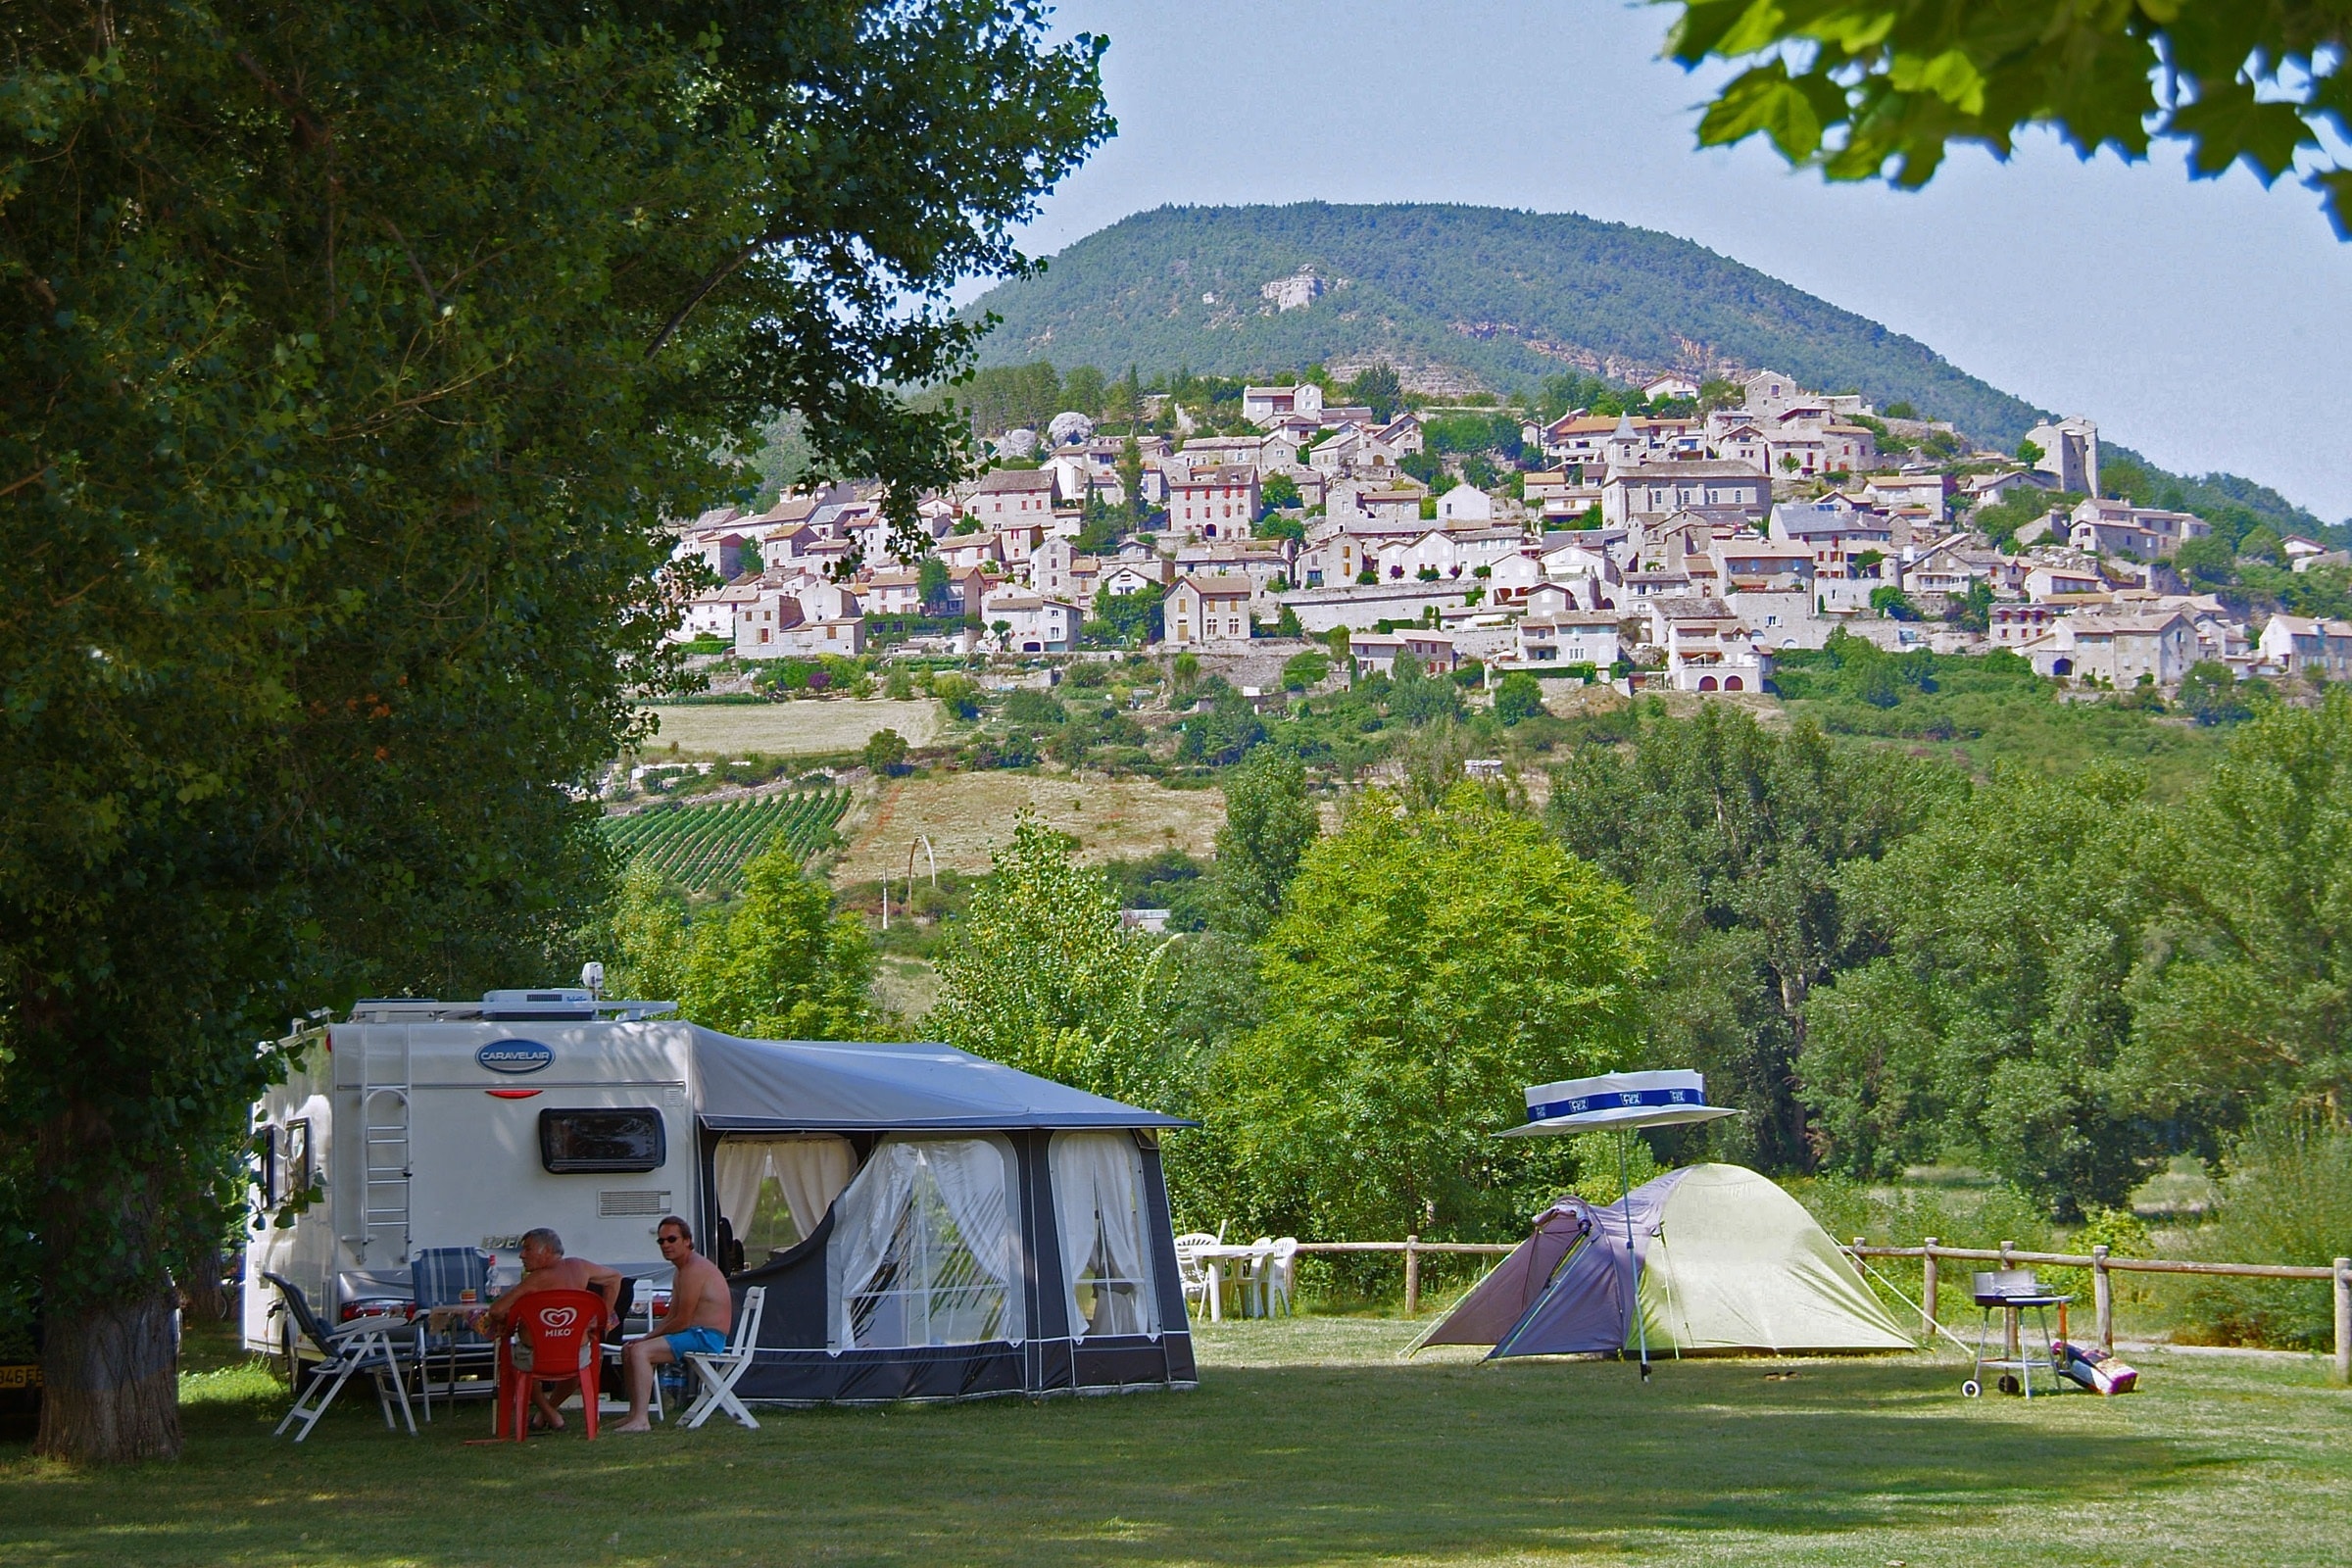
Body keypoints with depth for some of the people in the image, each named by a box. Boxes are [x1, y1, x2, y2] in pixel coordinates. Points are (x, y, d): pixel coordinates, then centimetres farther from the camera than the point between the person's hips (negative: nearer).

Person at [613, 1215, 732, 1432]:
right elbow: (671, 1316, 20)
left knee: (639, 1352, -23)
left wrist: (647, 1338, -7)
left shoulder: (694, 1269, -16)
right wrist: (647, 1338, 5)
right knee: (629, 1351, 14)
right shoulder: (682, 1271, 19)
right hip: (695, 1335, 11)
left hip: (706, 1337, -11)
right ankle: (635, 1415, 11)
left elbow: (682, 1321, -18)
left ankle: (640, 1420, -29)